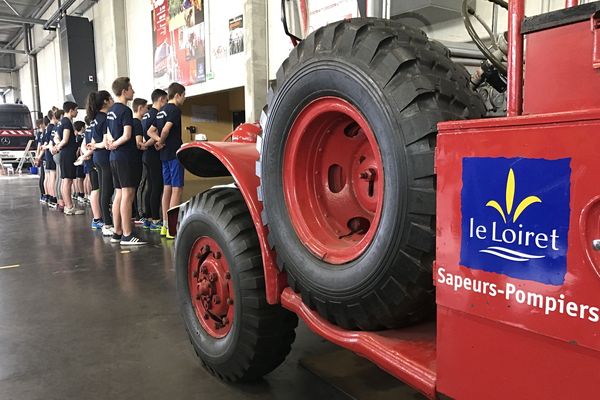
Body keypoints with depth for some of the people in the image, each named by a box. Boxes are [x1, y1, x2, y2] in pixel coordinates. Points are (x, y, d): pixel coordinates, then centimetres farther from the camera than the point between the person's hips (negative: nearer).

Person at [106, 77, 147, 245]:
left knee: (119, 194, 12)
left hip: (114, 157, 9)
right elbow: (127, 135, -20)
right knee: (127, 195, -7)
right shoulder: (125, 110, -12)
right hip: (126, 157, -9)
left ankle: (117, 233, 17)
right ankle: (127, 235, -6)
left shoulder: (110, 111, 16)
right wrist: (114, 144, -6)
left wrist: (110, 142, 1)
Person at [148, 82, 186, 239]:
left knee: (167, 188, 11)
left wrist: (159, 141, 0)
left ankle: (165, 225, 15)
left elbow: (150, 131, 16)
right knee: (177, 189, -8)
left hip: (165, 155, 9)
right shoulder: (175, 110, -10)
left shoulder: (162, 111, 18)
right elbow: (166, 130, -23)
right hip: (175, 153, -9)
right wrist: (161, 141, -6)